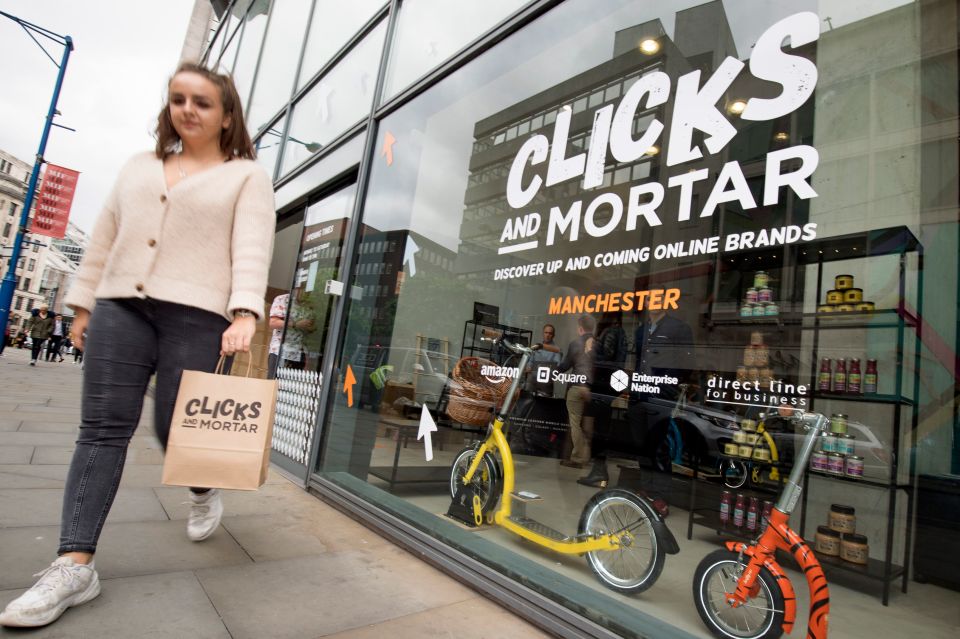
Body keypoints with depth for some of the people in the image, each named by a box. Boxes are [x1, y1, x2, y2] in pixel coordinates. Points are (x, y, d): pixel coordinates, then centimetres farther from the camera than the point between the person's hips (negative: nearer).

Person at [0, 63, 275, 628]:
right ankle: (75, 565, 3)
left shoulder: (247, 176, 5)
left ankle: (205, 493, 31)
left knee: (177, 430, -1)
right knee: (103, 429, -1)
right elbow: (104, 239, 21)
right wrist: (83, 303, 16)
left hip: (196, 314, -5)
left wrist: (245, 313, -23)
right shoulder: (140, 167, 21)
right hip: (119, 307, 5)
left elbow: (252, 249, -9)